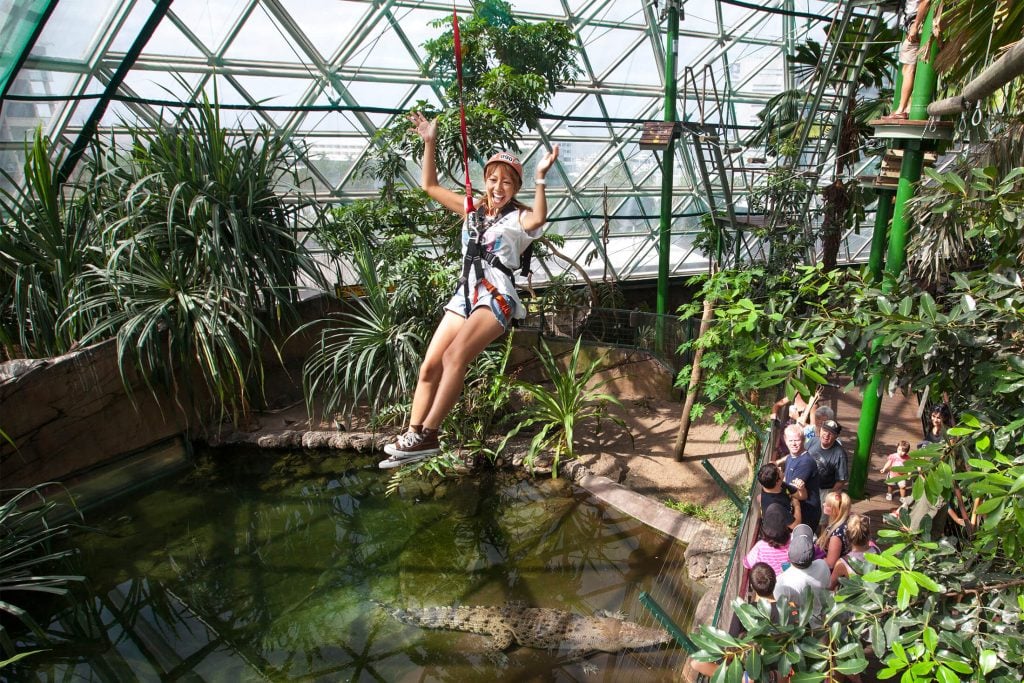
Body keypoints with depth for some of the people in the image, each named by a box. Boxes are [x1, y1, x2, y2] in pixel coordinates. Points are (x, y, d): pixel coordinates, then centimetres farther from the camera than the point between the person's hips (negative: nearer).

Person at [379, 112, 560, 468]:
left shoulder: (518, 218, -1)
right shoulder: (471, 209, 17)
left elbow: (538, 218, -26)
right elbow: (430, 186, 22)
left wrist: (541, 177, -34)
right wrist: (430, 143, 14)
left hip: (496, 296, -7)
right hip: (465, 295, 7)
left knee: (455, 355, -26)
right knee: (430, 366, 0)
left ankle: (426, 435, -22)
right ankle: (411, 436, 5)